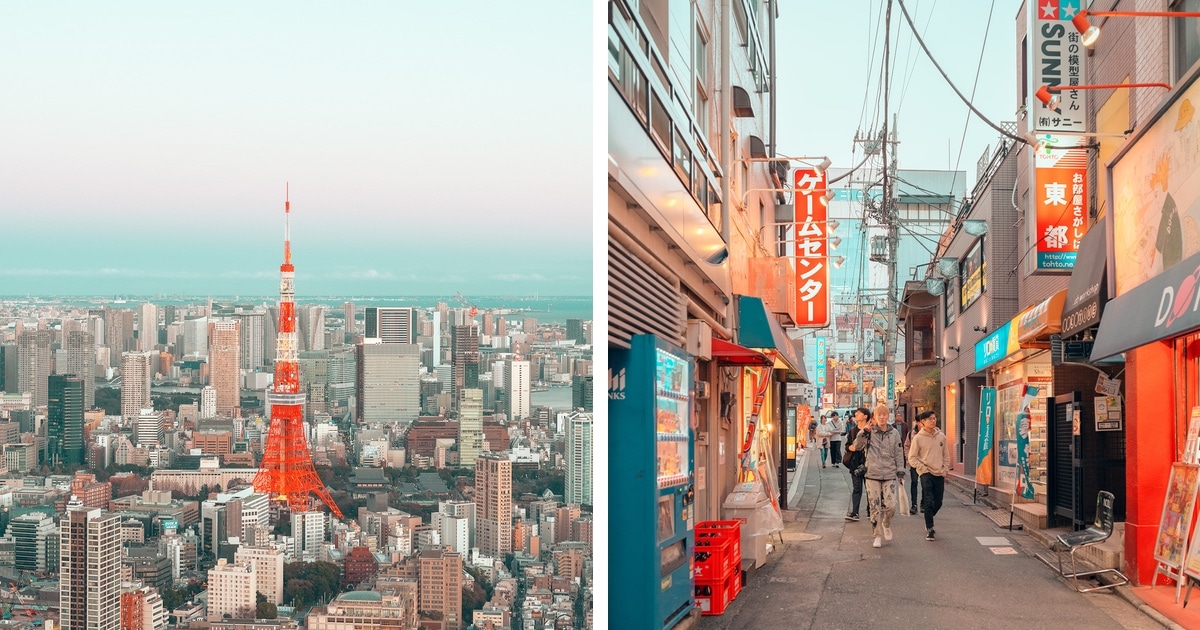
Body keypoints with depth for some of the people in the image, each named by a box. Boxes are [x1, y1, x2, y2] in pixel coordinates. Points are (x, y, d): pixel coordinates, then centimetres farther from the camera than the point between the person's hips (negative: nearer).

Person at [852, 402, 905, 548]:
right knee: (875, 507, 1)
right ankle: (878, 536, 14)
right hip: (872, 475, -1)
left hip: (889, 475, 1)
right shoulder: (870, 432, 0)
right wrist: (864, 433, -23)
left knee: (890, 505, -8)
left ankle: (886, 525, 23)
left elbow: (898, 453, 12)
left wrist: (900, 470, 7)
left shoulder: (894, 433, 6)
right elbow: (857, 446, -11)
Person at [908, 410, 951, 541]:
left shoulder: (941, 436, 6)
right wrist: (923, 468, -9)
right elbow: (912, 457, -1)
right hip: (926, 473, -4)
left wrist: (945, 470, 4)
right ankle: (929, 529, -6)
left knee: (938, 502, 7)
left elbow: (946, 456, 14)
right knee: (929, 501, -13)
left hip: (939, 474, 4)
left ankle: (928, 521, 33)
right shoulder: (918, 438, -5)